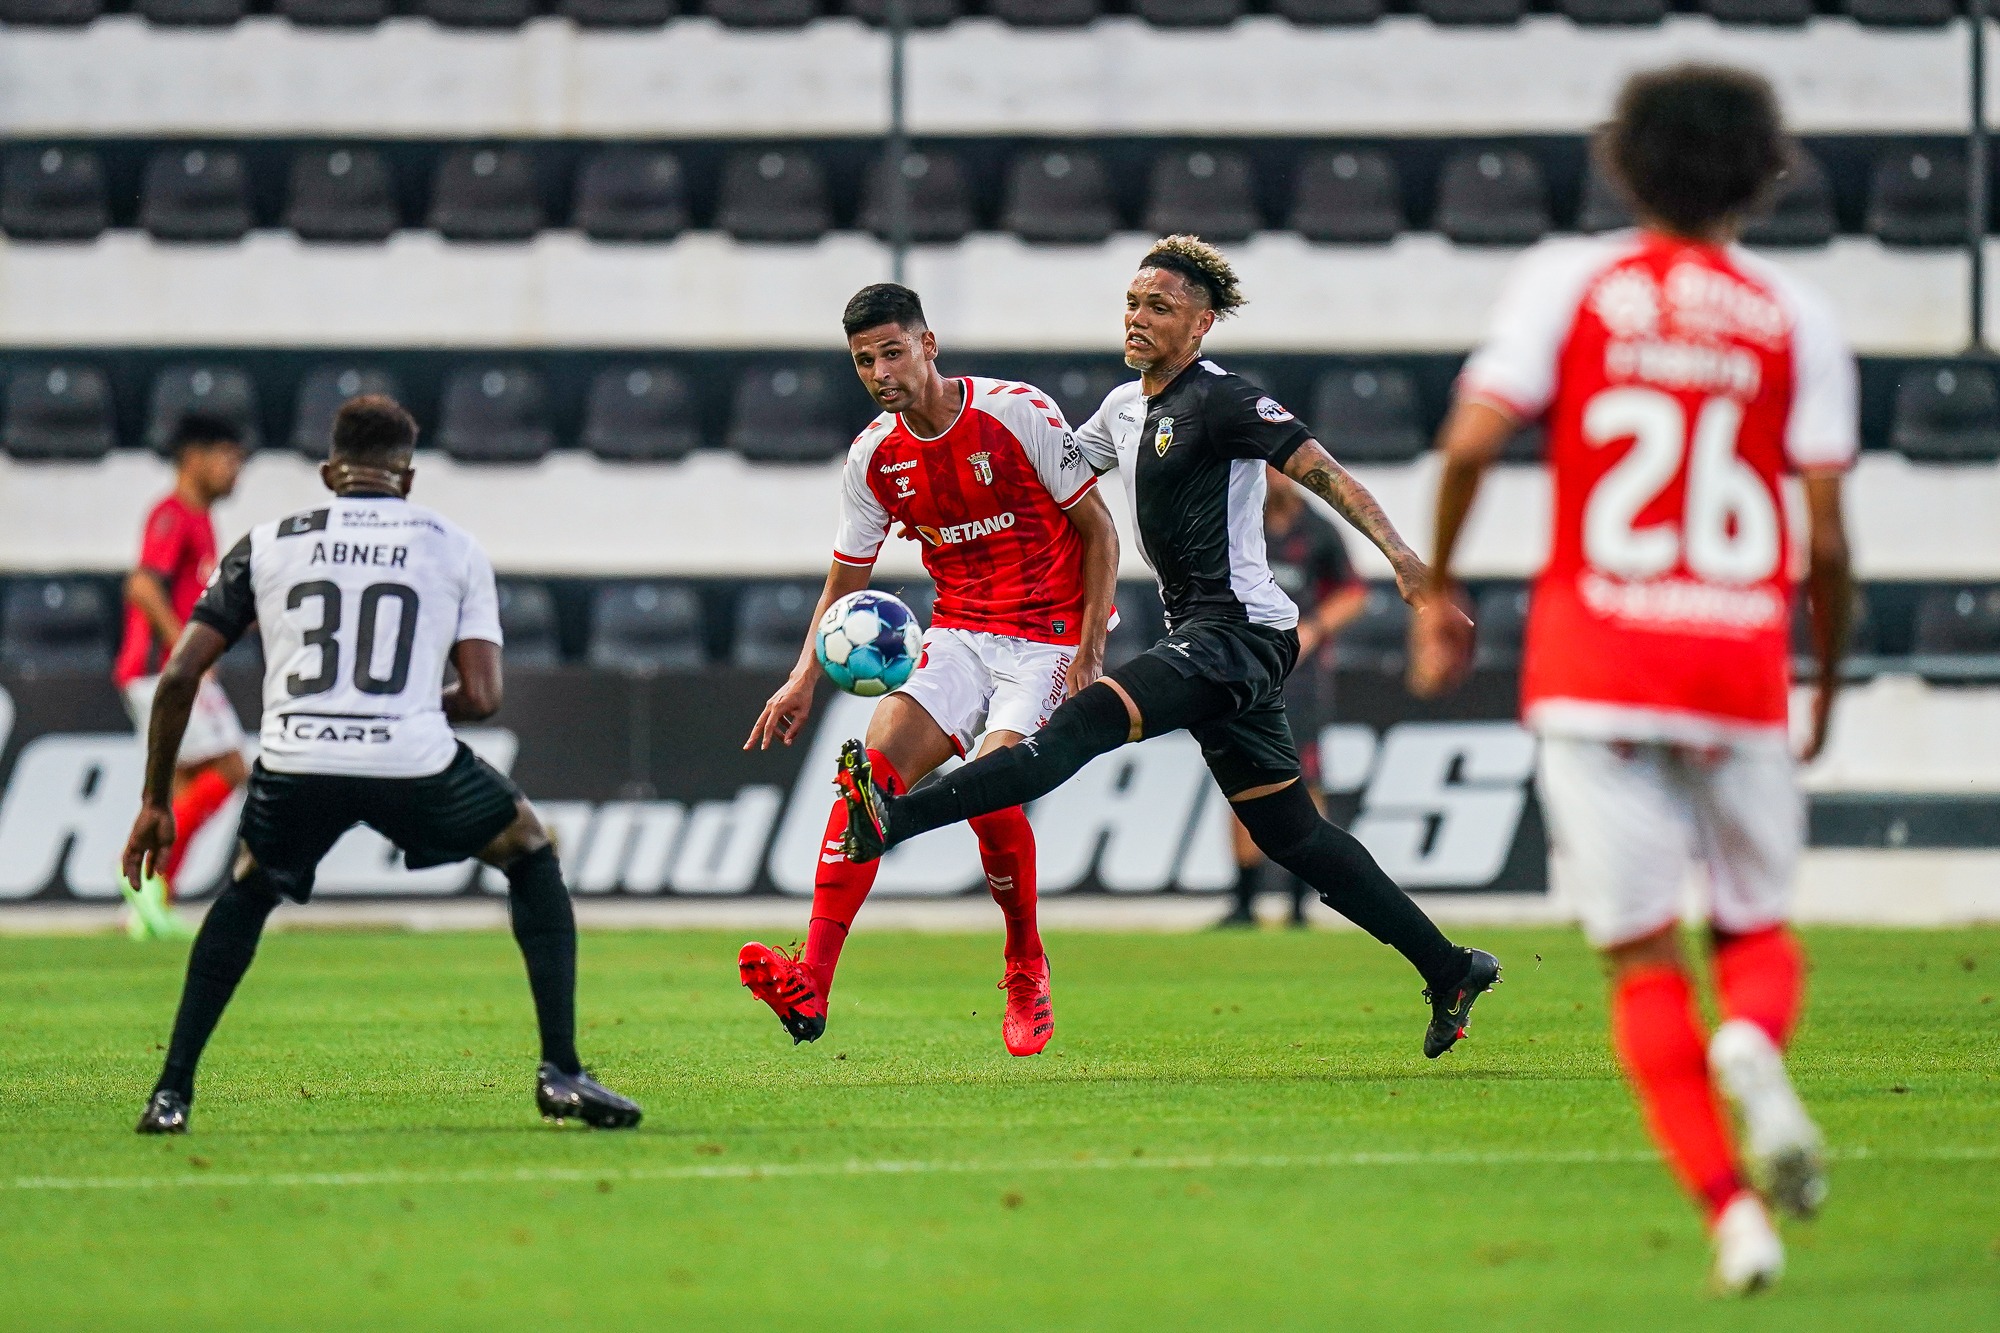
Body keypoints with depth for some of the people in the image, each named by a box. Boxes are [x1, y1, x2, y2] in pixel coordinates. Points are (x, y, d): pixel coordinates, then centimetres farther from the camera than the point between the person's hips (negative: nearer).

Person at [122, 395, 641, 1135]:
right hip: (414, 761, -1)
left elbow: (178, 676, 13)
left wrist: (156, 802, 22)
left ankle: (172, 1092, 23)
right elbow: (480, 697, 7)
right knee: (531, 856, 25)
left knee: (246, 893, 32)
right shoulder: (454, 548, 15)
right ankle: (561, 1073, 15)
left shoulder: (267, 544, 17)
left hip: (296, 766, 2)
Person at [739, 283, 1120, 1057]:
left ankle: (1026, 971, 2)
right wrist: (805, 679, -2)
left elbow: (1098, 529, -6)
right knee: (876, 765, -18)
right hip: (957, 635, 4)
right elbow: (845, 583, 13)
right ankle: (811, 986, -27)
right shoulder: (874, 458, 3)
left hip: (1048, 636, -4)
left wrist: (1090, 649, -14)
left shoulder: (1018, 413, -11)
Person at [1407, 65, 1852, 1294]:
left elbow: (1472, 441, -9)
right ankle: (1753, 1044, -20)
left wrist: (1436, 593, 6)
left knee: (1645, 959, 3)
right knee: (1758, 929, 16)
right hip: (1739, 671, 1)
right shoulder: (1796, 320, 4)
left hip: (1594, 670, -1)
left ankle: (1730, 1206, -12)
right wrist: (1829, 678, 15)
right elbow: (1825, 535, 0)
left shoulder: (1569, 281, 3)